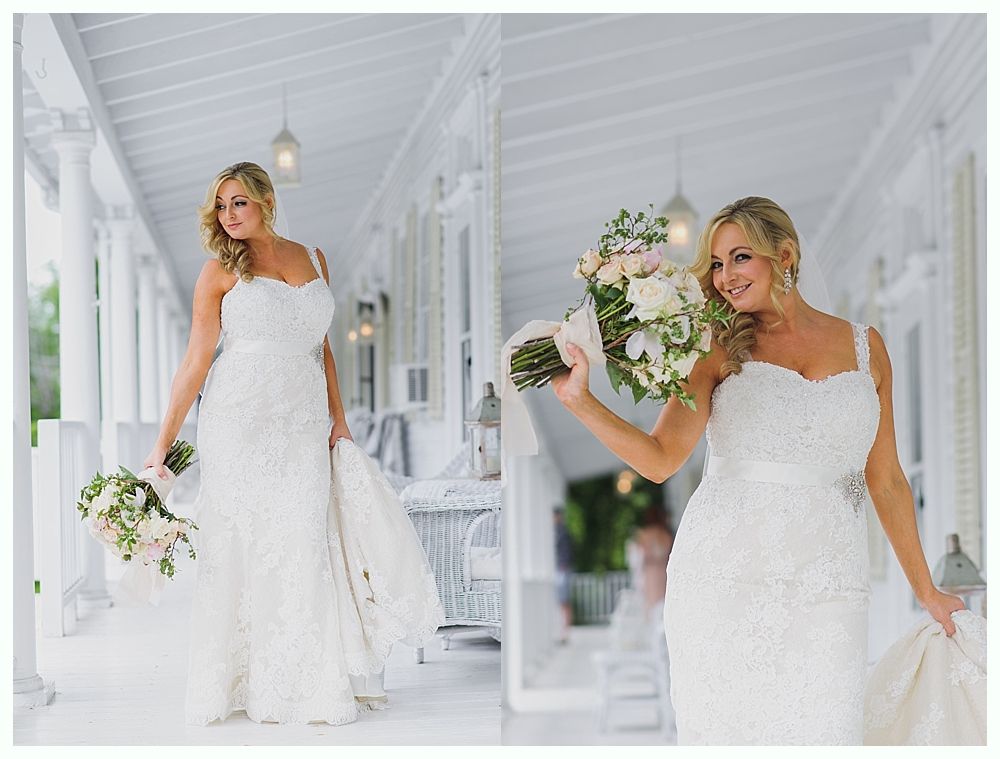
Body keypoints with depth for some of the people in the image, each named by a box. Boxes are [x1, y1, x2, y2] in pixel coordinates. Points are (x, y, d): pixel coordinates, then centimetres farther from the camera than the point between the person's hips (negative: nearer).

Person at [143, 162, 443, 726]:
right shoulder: (220, 270, 0)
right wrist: (162, 445, -7)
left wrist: (338, 422, 12)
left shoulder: (313, 259, 12)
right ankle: (247, 680, 7)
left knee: (305, 548, -1)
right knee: (244, 547, -2)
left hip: (304, 426, 3)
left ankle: (310, 684, 8)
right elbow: (196, 361, -2)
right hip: (241, 425, -3)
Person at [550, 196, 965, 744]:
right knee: (724, 731, 0)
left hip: (826, 590, 1)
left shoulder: (864, 346, 10)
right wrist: (580, 401, -21)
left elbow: (885, 479, 15)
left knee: (822, 733, -6)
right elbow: (661, 458, -8)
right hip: (724, 575, -1)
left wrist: (926, 591, 17)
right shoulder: (722, 349, 4)